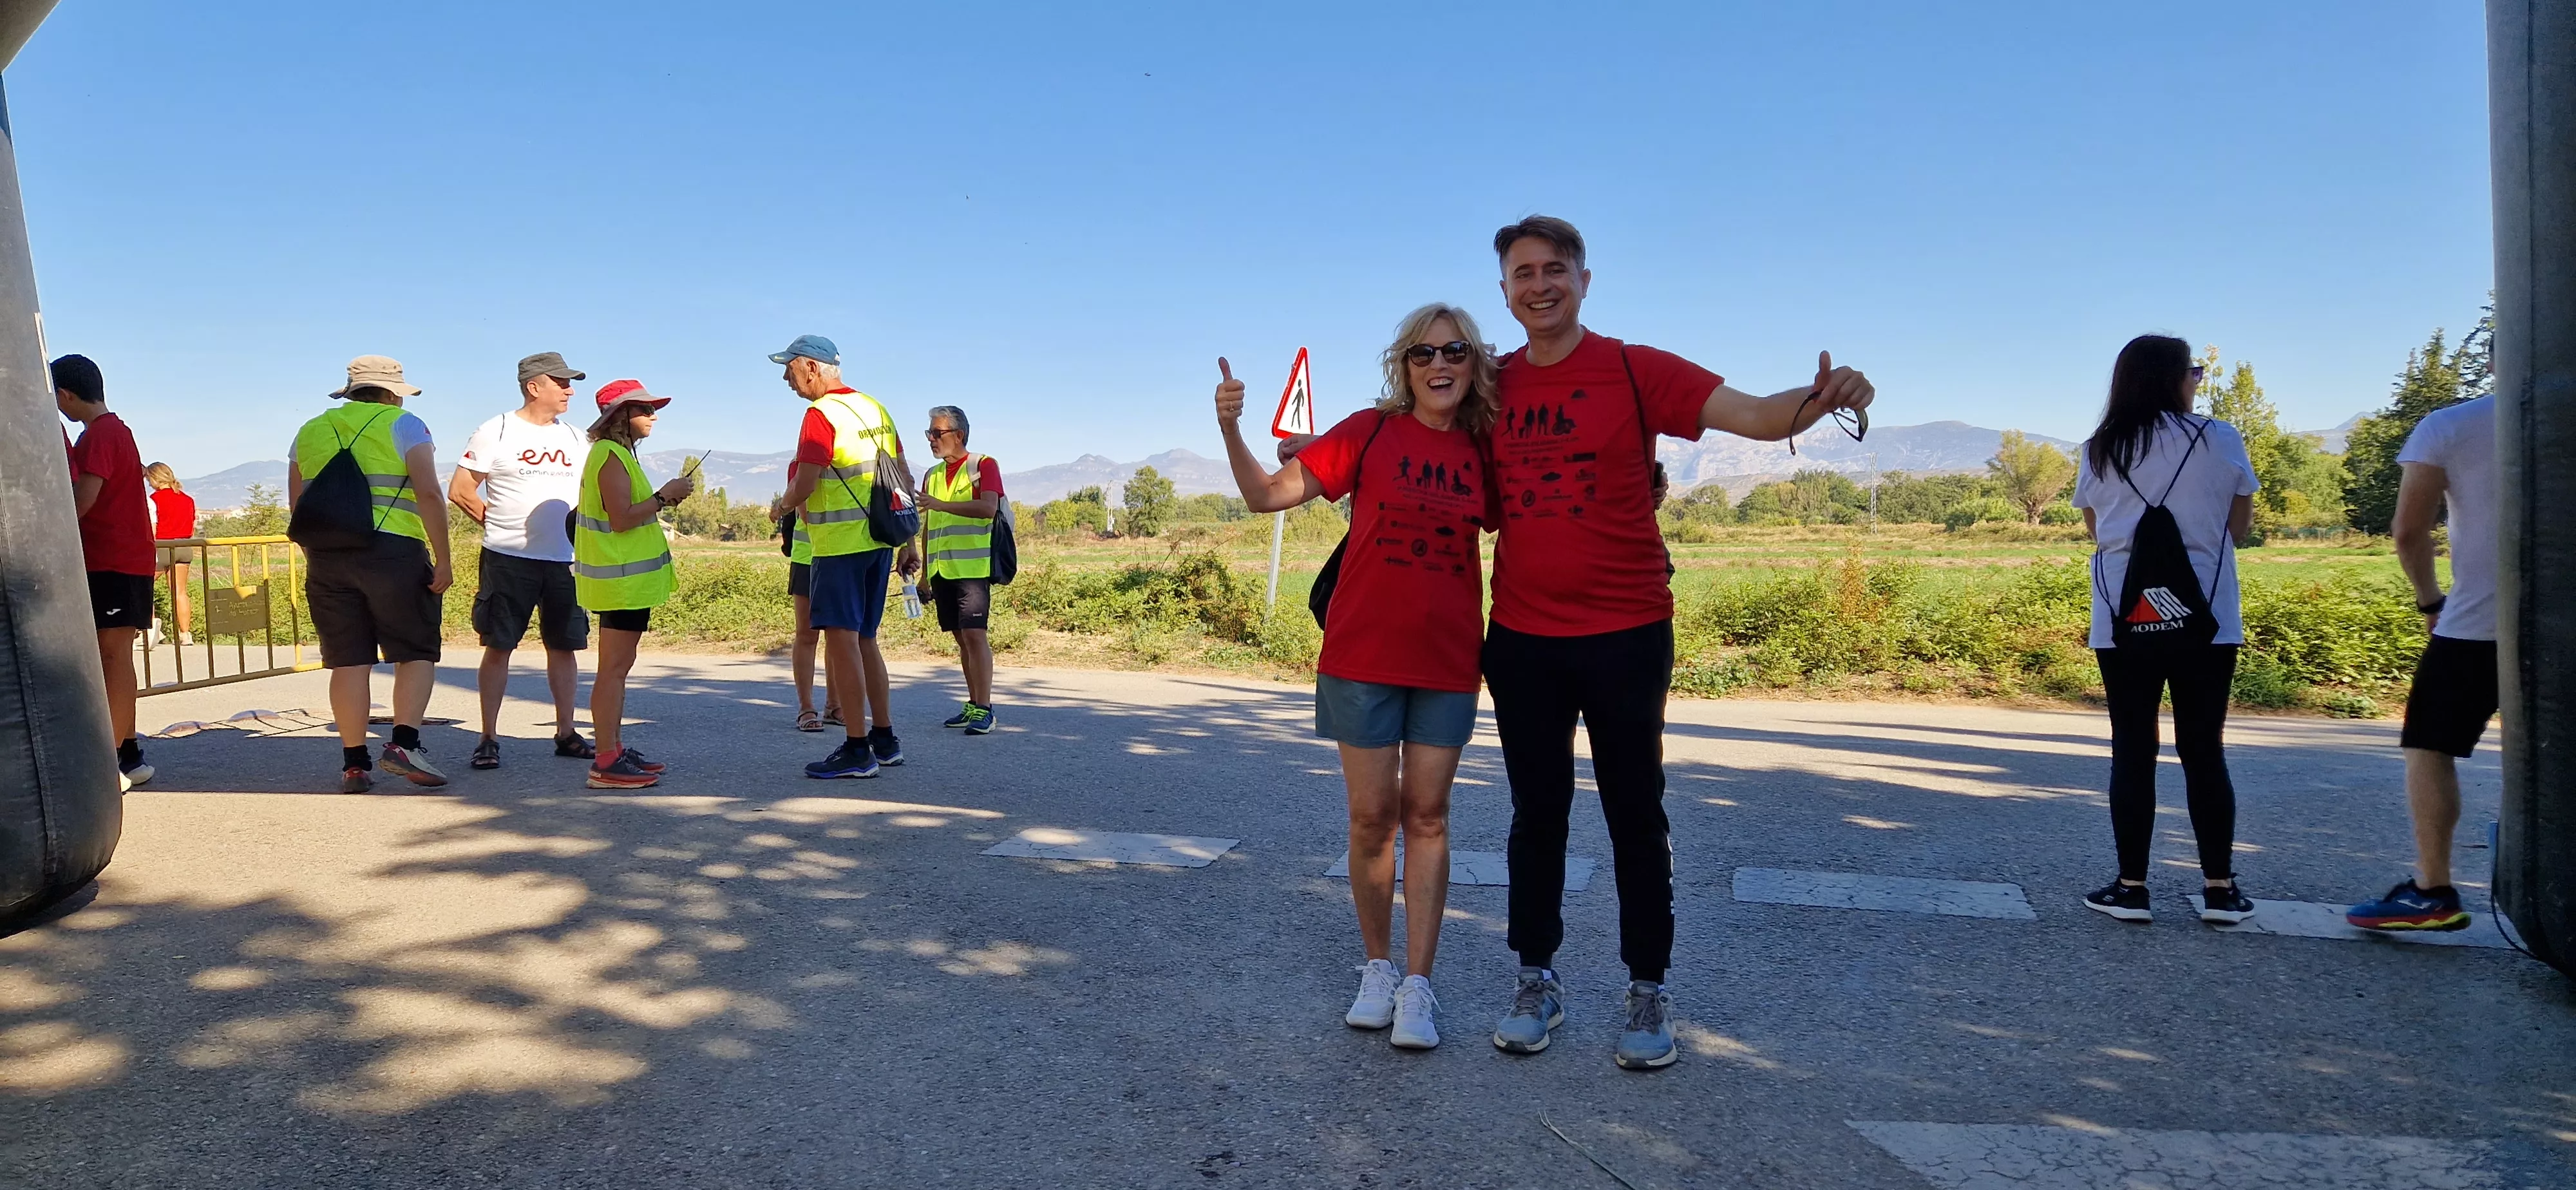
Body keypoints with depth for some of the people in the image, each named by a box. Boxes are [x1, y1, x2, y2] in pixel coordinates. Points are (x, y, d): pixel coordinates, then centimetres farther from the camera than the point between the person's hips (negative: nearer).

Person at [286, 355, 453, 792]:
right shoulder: (404, 426, 2)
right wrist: (443, 559, -8)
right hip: (394, 551, -4)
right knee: (416, 652, 3)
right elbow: (428, 495, -9)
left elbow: (296, 508, 18)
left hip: (327, 557, 5)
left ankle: (354, 763, 7)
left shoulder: (310, 432, 17)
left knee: (348, 661, 6)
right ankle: (404, 743, -12)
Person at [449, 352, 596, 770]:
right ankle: (489, 739, 6)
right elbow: (459, 490, -1)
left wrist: (578, 533, 6)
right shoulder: (496, 432, -1)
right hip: (508, 559, -4)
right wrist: (499, 524, 0)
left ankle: (566, 733, 15)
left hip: (565, 561, 4)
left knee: (565, 646, 6)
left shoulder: (575, 439, 12)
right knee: (498, 647, -1)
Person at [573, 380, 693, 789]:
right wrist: (665, 496, -14)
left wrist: (664, 499, 11)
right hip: (621, 581, -11)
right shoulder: (611, 455, -14)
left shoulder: (617, 454, 18)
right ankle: (607, 763, -7)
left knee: (619, 666, 14)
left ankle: (615, 749, 21)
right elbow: (622, 518, -22)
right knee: (614, 667, -9)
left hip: (627, 578, 11)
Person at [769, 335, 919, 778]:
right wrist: (908, 543, 18)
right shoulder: (875, 409, 13)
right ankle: (885, 740, 20)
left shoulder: (821, 414, -12)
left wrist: (783, 504, 6)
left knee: (841, 640, -4)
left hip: (841, 544, -8)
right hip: (880, 540, 8)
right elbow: (905, 480, 14)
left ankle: (857, 750, -3)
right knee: (863, 640, 16)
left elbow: (803, 487, -17)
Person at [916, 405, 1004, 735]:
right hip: (941, 570, 7)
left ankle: (985, 710, -11)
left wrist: (941, 505, -24)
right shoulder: (933, 474, 18)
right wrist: (924, 574, 20)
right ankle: (973, 704, 15)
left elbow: (988, 508, -18)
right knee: (961, 637, 9)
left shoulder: (983, 466, -2)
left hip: (972, 568, -6)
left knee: (975, 634, -12)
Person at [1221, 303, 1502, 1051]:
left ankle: (1418, 985, 11)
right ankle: (1376, 967, 23)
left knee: (1426, 816, 5)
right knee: (1372, 818, 5)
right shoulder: (1371, 432, -4)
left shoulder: (1484, 452, 3)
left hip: (1447, 661, 2)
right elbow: (1269, 495, -8)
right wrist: (1231, 430, -23)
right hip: (1363, 654, -2)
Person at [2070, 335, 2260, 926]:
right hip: (2204, 620, -1)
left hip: (2123, 621, 1)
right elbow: (2239, 526, 7)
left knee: (2133, 752, 5)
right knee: (2204, 751, 7)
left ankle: (2131, 887, 6)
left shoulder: (2099, 451, 3)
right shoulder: (2220, 439, -2)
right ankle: (2219, 889, 11)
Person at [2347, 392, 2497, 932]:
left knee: (2429, 747, 5)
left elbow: (2409, 532, -5)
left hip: (2476, 621, -4)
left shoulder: (2447, 427, -2)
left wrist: (2430, 599, 8)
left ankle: (2432, 891, -1)